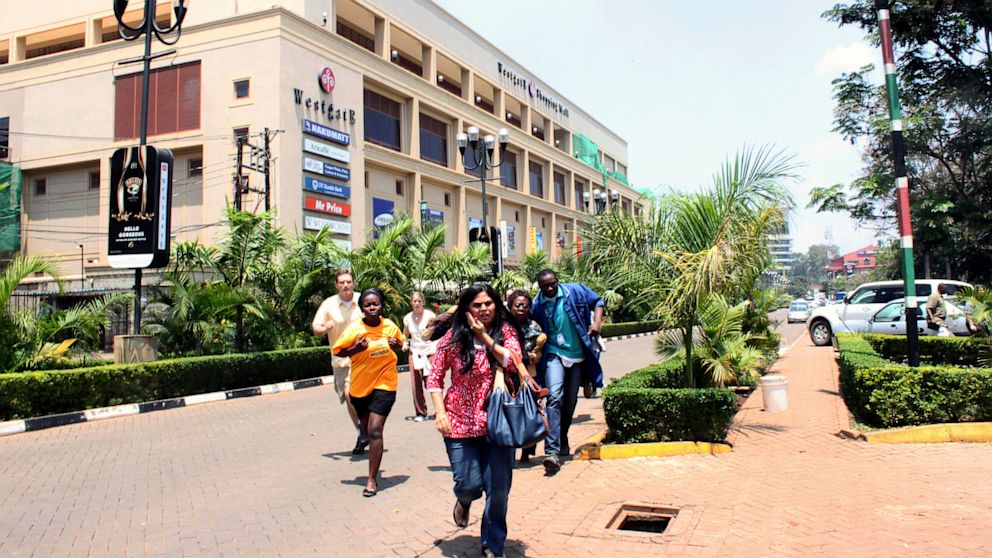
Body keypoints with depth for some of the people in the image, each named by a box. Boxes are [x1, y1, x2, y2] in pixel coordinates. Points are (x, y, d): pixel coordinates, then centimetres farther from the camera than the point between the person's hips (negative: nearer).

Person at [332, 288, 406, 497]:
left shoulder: (390, 326, -6)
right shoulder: (354, 329, -12)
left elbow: (401, 342, 13)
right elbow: (338, 351, -5)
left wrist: (396, 345, -10)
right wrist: (355, 349, -23)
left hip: (384, 384, -1)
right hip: (360, 385, 2)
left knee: (374, 430, -14)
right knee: (368, 429, 20)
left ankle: (372, 480, -6)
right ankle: (374, 466, 50)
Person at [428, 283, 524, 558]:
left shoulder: (505, 331, 1)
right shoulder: (453, 338, -3)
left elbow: (513, 361, -18)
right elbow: (434, 378, 1)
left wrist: (485, 335, -16)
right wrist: (440, 413, -8)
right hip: (461, 422, -1)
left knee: (498, 488, 4)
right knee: (469, 485, -1)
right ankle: (464, 501, 39)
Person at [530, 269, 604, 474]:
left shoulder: (575, 291, -6)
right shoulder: (536, 305, -7)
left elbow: (597, 301, 6)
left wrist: (596, 322, -8)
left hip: (578, 356, 2)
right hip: (554, 355, -2)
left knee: (570, 403, 12)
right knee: (554, 398, -21)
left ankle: (562, 442, 35)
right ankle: (552, 451, -25)